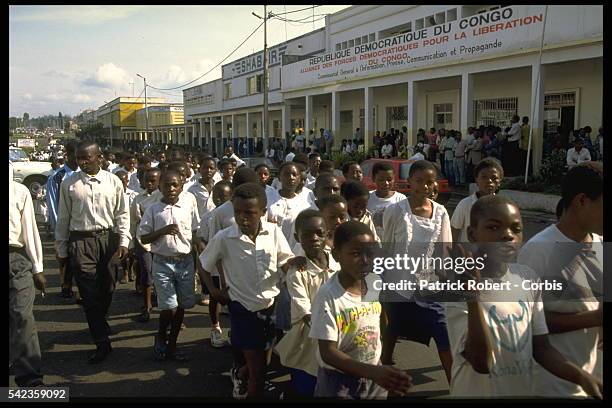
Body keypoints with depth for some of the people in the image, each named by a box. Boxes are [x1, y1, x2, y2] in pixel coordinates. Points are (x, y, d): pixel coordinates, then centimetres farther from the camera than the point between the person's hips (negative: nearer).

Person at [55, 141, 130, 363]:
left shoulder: (113, 182, 1)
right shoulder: (69, 183, 1)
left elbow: (122, 214, 5)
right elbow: (63, 218, 6)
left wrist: (123, 242, -3)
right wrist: (62, 250, 8)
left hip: (107, 239, 1)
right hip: (80, 241, -1)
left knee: (106, 289, 13)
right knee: (89, 293, 0)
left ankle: (99, 324, 41)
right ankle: (102, 342, 9)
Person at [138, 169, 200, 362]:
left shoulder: (189, 208, 1)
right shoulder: (153, 210, -3)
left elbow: (196, 236, 7)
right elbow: (143, 238, -1)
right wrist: (163, 231, -16)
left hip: (185, 262, 2)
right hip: (162, 264, -2)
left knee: (181, 306, 9)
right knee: (169, 307, -6)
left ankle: (172, 344, 25)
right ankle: (161, 337, 23)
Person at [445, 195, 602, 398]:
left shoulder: (528, 279, -5)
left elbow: (541, 347, 4)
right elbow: (480, 363, -25)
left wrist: (583, 377, -12)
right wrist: (473, 294, -34)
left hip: (524, 391, 5)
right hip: (477, 392, -5)